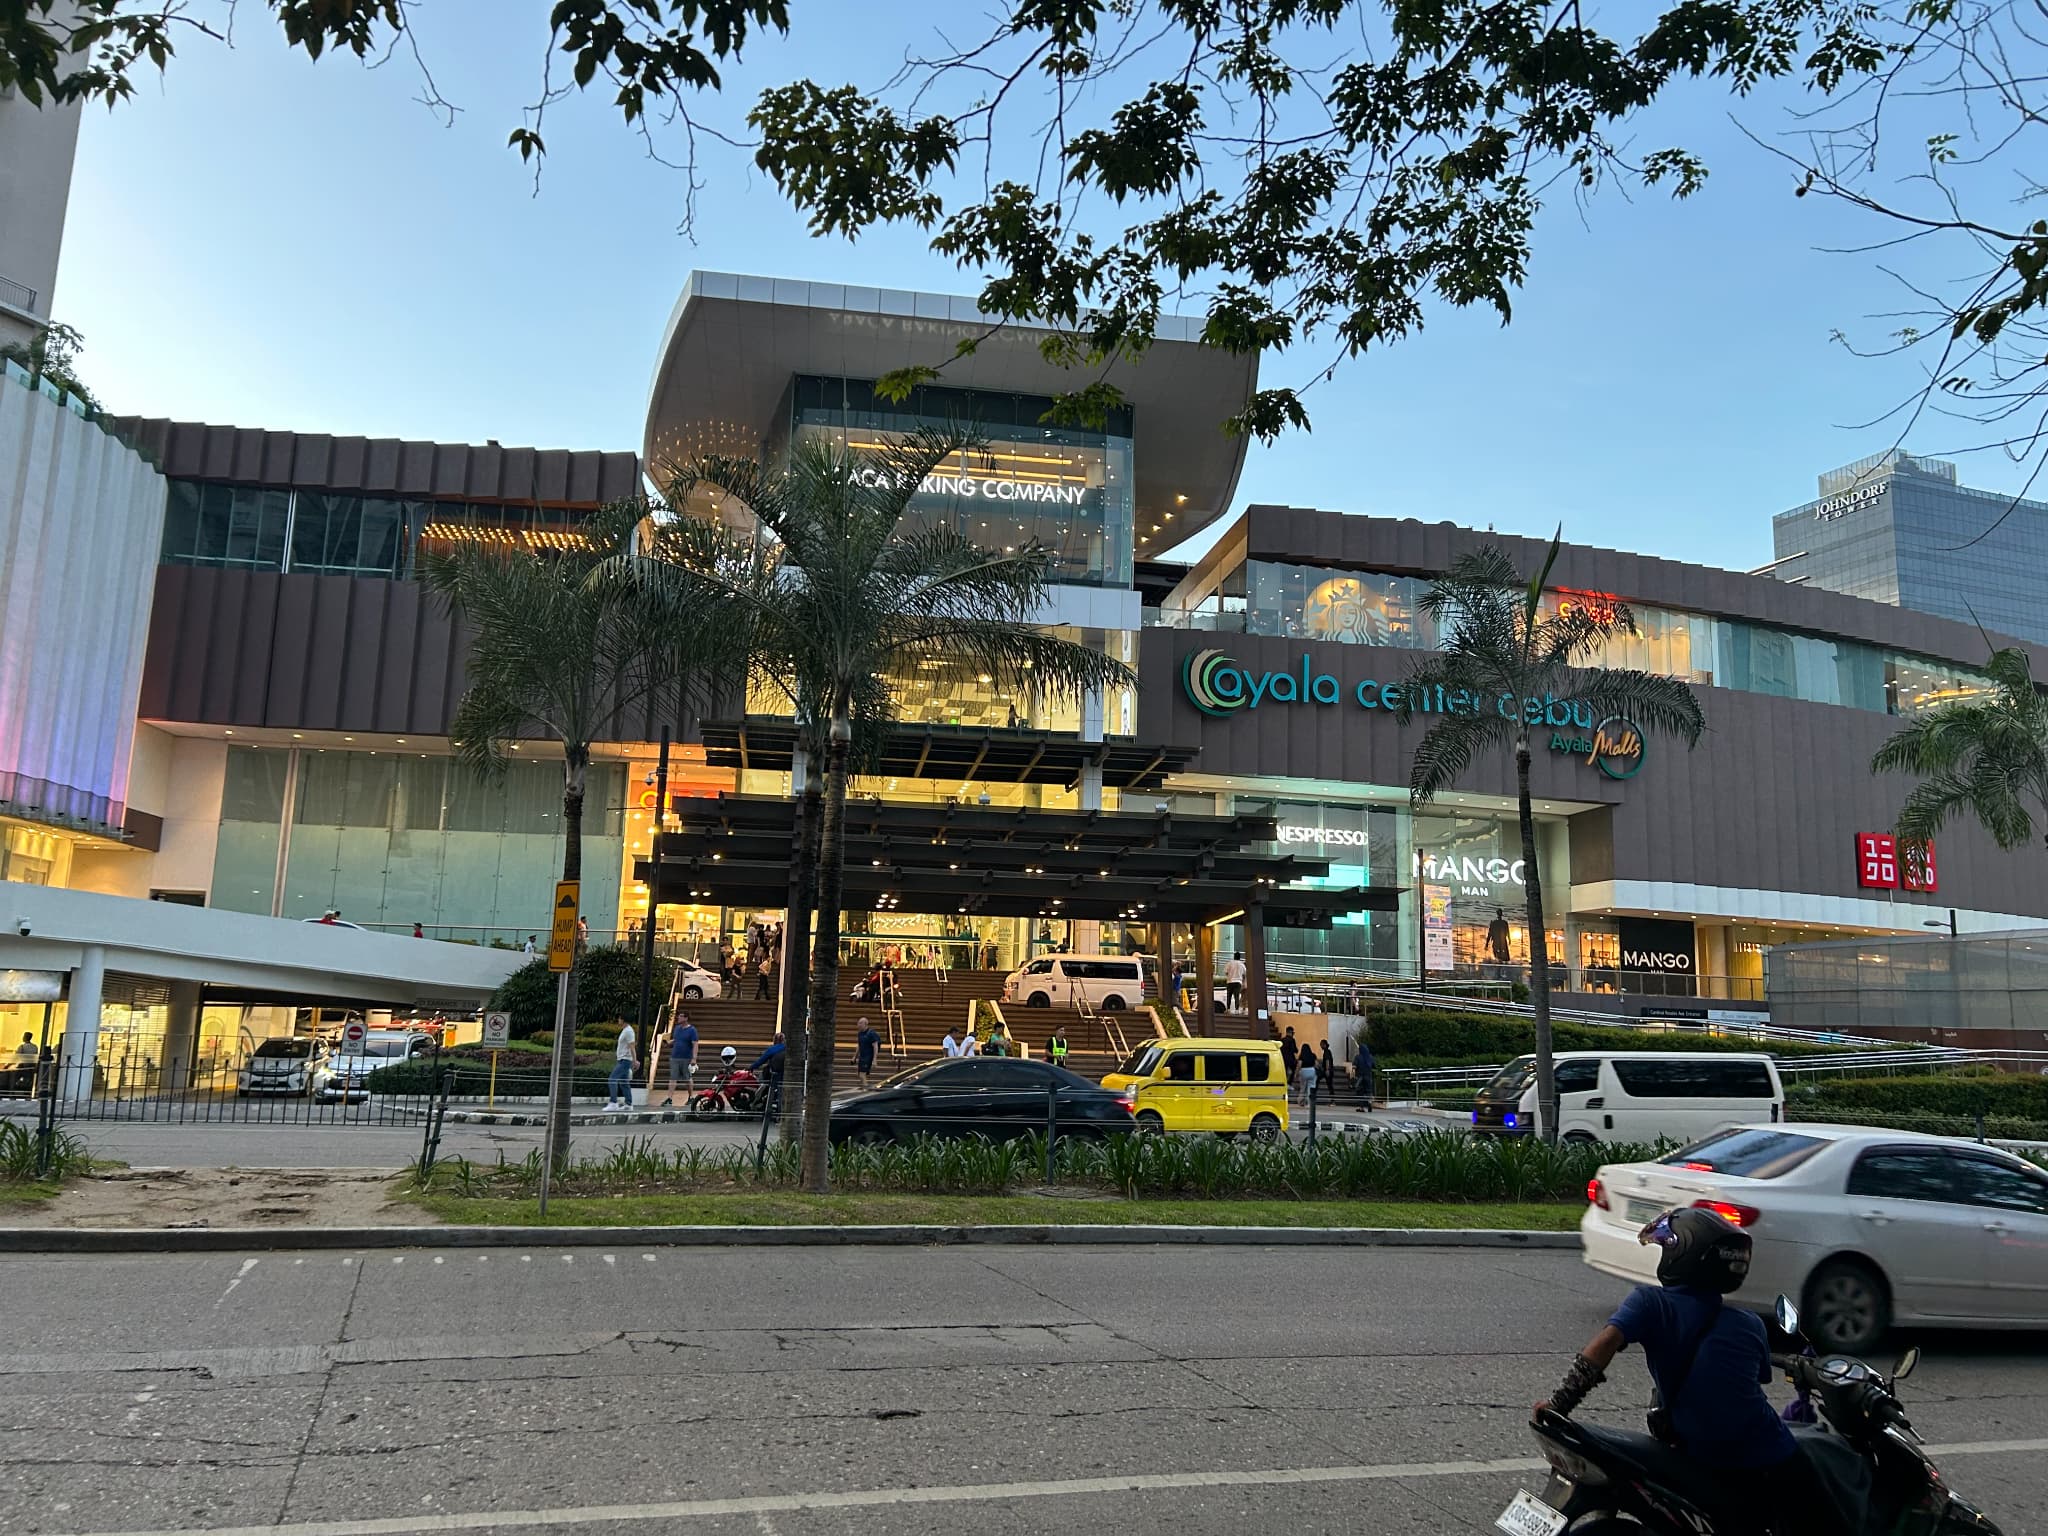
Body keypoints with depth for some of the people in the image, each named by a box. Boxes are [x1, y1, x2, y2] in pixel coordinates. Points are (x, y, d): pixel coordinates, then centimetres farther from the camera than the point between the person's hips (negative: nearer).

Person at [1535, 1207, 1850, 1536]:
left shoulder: (1650, 1302, -6)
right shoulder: (1750, 1325, 4)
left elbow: (1605, 1342, -21)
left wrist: (1558, 1402, -17)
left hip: (1707, 1467, 0)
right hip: (1772, 1459, 0)